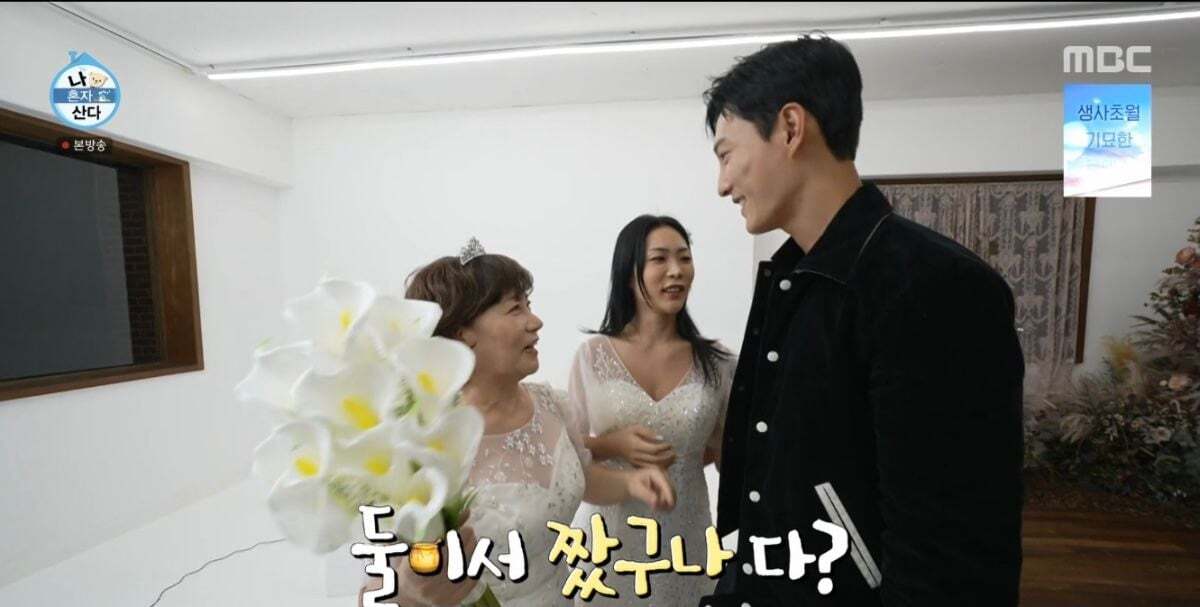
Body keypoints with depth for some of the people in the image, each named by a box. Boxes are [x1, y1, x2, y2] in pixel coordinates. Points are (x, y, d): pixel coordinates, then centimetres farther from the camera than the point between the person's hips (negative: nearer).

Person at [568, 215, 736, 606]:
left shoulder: (716, 364, -7)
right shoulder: (593, 355, -9)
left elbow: (727, 453, 7)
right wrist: (613, 445, -18)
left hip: (683, 536, 1)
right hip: (608, 535, 0)